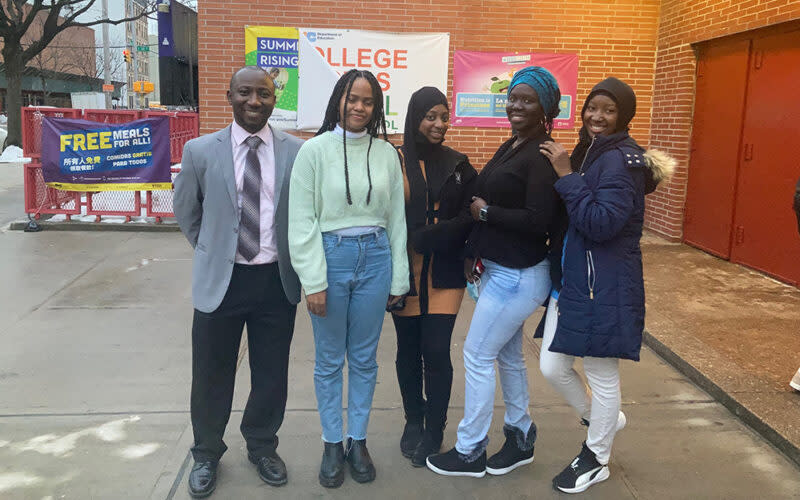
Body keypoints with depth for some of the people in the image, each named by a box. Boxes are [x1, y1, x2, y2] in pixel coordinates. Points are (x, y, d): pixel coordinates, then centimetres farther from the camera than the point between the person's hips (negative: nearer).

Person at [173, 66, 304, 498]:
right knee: (211, 376, 12)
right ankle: (206, 454, 36)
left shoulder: (296, 151, -4)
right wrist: (213, 252, 10)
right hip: (220, 280, 0)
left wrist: (290, 256, 5)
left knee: (271, 374, 14)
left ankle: (262, 447, 38)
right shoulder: (201, 150, -3)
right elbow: (186, 211, 10)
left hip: (276, 280, 1)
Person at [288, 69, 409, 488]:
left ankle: (357, 441, 29)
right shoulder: (315, 150, -5)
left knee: (364, 359, 13)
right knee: (329, 361, 10)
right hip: (331, 256, -2)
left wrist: (398, 280, 7)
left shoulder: (386, 153, 3)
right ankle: (332, 445, 27)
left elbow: (396, 219, 7)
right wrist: (313, 280, -10)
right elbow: (301, 220, -6)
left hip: (375, 258, 2)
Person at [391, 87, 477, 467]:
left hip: (444, 275, 1)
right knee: (409, 350, 11)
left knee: (437, 352, -1)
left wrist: (422, 238, -14)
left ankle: (434, 432, 16)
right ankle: (413, 422, 31)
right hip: (405, 272, -1)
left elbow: (467, 219, 1)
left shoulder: (458, 165, 6)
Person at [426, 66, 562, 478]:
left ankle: (470, 452, 16)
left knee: (478, 355, 0)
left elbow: (538, 220, -26)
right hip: (499, 270, 10)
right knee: (508, 355, 18)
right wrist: (475, 252, 10)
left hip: (517, 277, -10)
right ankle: (521, 438, 35)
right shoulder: (510, 147, 10)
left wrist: (485, 212, -16)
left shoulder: (541, 157, -18)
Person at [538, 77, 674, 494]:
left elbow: (602, 223, -26)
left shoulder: (621, 160, -15)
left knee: (601, 374, 8)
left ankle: (596, 459, 28)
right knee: (552, 367, 12)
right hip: (571, 279, 8)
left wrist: (567, 176, -22)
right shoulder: (586, 153, 12)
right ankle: (602, 419, 39)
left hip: (605, 286, -8)